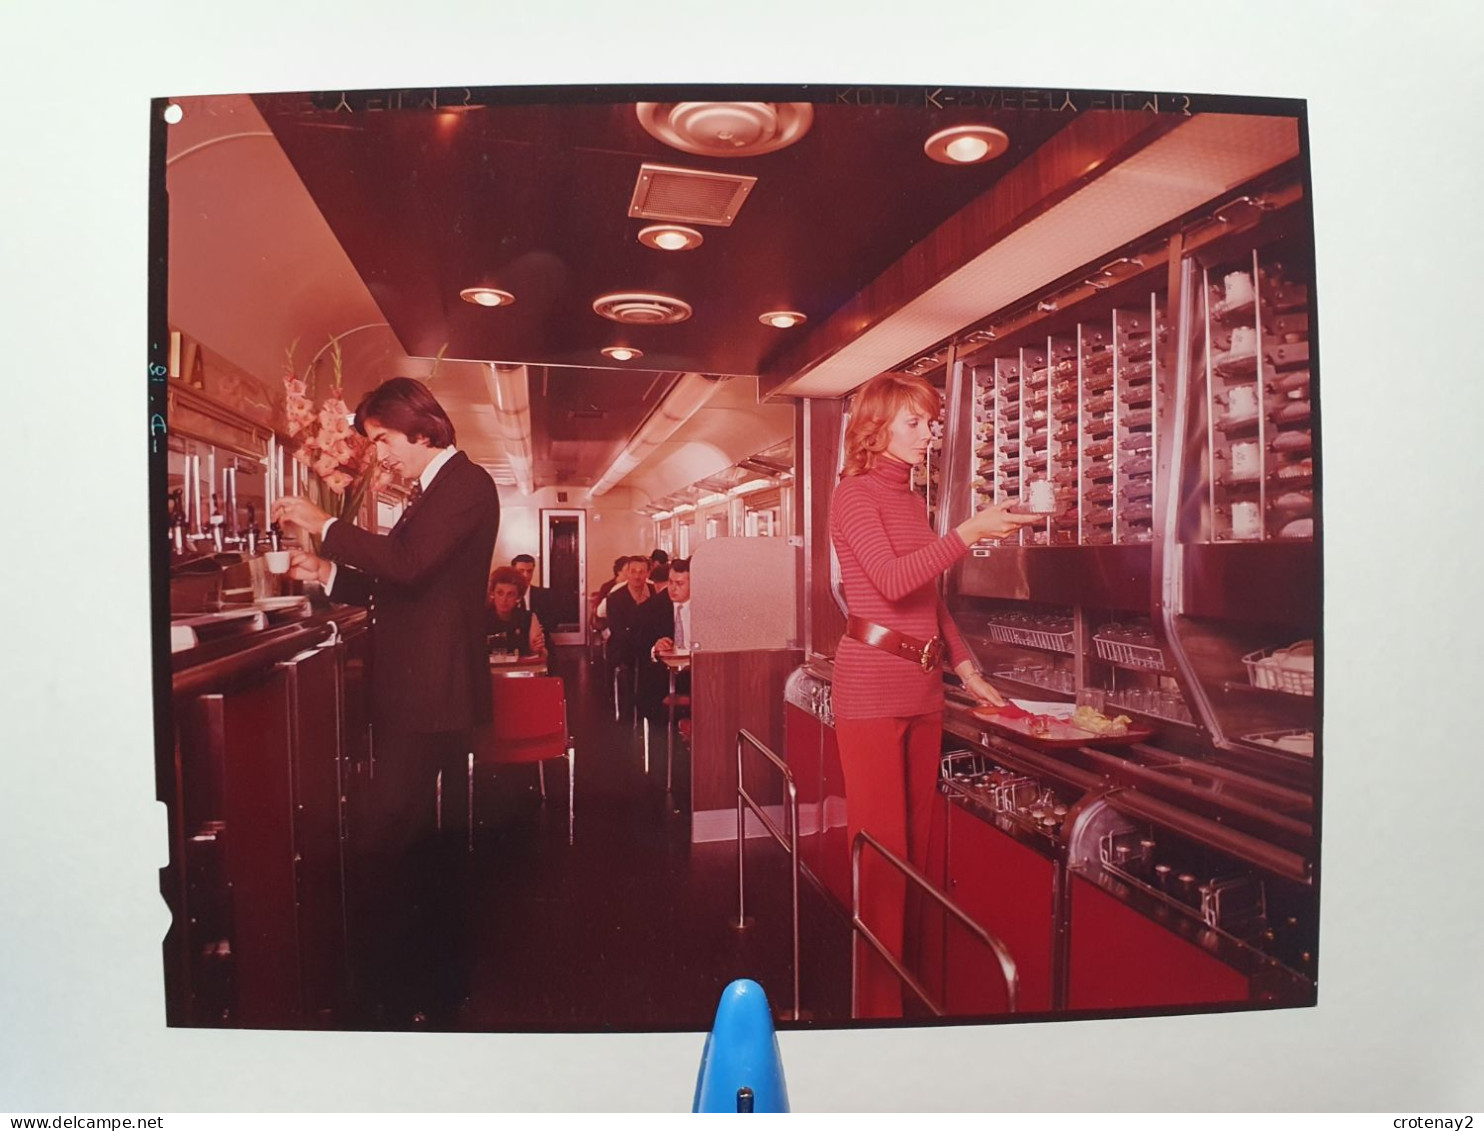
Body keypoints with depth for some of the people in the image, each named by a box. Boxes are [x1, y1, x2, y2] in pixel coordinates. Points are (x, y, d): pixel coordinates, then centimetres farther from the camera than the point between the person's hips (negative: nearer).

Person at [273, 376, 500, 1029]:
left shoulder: (466, 484, -11)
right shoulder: (432, 491, 19)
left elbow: (409, 563, -25)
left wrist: (326, 527, -15)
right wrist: (329, 573, 11)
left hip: (432, 693, -10)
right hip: (415, 690, 10)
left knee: (388, 845, -9)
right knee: (420, 840, 17)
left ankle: (396, 997, 3)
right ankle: (435, 978, 31)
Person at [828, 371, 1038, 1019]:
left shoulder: (913, 501, 18)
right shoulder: (855, 493, -5)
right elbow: (892, 581, -20)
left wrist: (966, 668, 17)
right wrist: (969, 532, -24)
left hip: (924, 684, 8)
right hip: (870, 685, -8)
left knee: (917, 840, 12)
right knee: (881, 844, -4)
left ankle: (908, 982, 25)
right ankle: (878, 1001, 8)